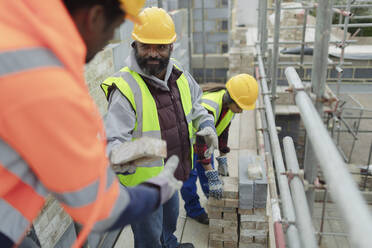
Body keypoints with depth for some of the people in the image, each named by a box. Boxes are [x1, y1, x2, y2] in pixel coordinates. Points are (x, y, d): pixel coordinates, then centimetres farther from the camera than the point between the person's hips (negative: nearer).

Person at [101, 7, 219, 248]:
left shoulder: (179, 74, -6)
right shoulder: (125, 88, -28)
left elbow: (195, 104, 10)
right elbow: (115, 139, -31)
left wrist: (206, 124, -8)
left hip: (172, 173, 7)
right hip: (144, 180, -7)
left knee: (170, 214, 34)